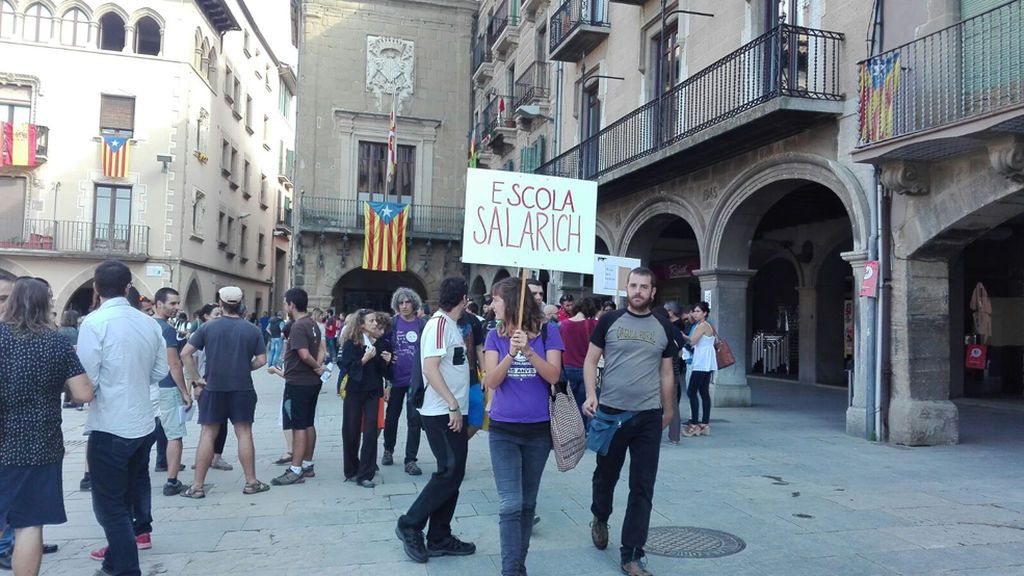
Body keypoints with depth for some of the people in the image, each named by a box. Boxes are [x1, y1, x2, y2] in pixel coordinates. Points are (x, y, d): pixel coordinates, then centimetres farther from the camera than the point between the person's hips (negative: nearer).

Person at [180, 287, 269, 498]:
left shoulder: (208, 327, -2)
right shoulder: (252, 330, -1)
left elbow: (185, 353, -5)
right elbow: (261, 360, -1)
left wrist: (197, 379, -1)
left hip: (213, 388, 0)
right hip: (242, 388, 0)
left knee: (207, 435, 6)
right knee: (244, 434, 6)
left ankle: (197, 486, 10)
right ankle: (251, 482, 12)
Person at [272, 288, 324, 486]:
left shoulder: (297, 327, -18)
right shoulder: (312, 324, 11)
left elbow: (304, 354, -25)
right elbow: (321, 348, 13)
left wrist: (316, 367, -8)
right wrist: (318, 365, -3)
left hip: (298, 383, -9)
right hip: (312, 381, 9)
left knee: (299, 426, -5)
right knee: (308, 424, 14)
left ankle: (295, 471, -1)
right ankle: (307, 465, 23)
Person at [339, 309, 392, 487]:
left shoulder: (380, 344, 2)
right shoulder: (350, 344, -6)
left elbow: (385, 372, 8)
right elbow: (348, 368, -14)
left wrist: (387, 362, -12)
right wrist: (365, 359, -25)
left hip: (373, 392, 2)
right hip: (354, 392, -2)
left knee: (370, 433, -4)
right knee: (351, 433, 6)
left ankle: (365, 475, 1)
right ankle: (351, 471, 25)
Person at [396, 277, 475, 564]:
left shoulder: (452, 325, 14)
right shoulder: (439, 323, -14)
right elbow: (430, 368, -21)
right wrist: (452, 405, -21)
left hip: (454, 412, 9)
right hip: (442, 413, -9)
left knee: (453, 474, 10)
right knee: (449, 472, -7)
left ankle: (439, 538, 18)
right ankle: (410, 525, 7)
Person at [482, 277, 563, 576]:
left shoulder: (547, 332, -4)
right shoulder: (495, 337, 0)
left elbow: (554, 376, -12)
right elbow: (491, 382, -10)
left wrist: (529, 351, -26)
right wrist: (511, 354, -25)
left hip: (539, 429, 0)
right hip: (503, 430, 0)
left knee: (528, 503, 12)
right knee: (510, 505, -7)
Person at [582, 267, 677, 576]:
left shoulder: (663, 328, 5)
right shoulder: (609, 321, -1)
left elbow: (666, 372, 12)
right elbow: (590, 360, 0)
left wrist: (668, 411, 14)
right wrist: (591, 395, -13)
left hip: (649, 417, 1)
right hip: (610, 412, -1)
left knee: (642, 488, 3)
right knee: (606, 475, 16)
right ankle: (600, 519, 46)